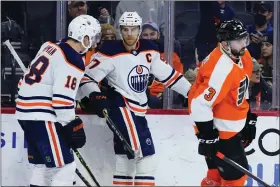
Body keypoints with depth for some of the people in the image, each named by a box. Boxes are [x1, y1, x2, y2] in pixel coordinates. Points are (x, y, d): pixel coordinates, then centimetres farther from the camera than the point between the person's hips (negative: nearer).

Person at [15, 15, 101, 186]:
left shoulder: (51, 47, 12)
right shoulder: (73, 61, -16)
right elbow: (63, 99, -22)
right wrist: (72, 126, -12)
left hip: (26, 112, 10)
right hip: (41, 117, -10)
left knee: (44, 165, 18)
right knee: (65, 166, -6)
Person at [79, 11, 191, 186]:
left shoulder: (149, 50, 3)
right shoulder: (111, 52, -15)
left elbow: (167, 73, 12)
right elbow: (88, 75, -11)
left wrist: (191, 91, 11)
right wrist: (94, 96, -27)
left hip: (138, 108, 7)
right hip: (120, 106, -7)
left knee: (127, 155, 12)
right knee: (143, 151, -17)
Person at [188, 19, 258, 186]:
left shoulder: (241, 56, 1)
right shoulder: (222, 69, -30)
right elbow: (200, 104, -30)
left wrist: (249, 119, 17)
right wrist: (207, 136, -26)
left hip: (232, 128, 9)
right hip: (218, 130, -9)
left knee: (219, 172, 20)